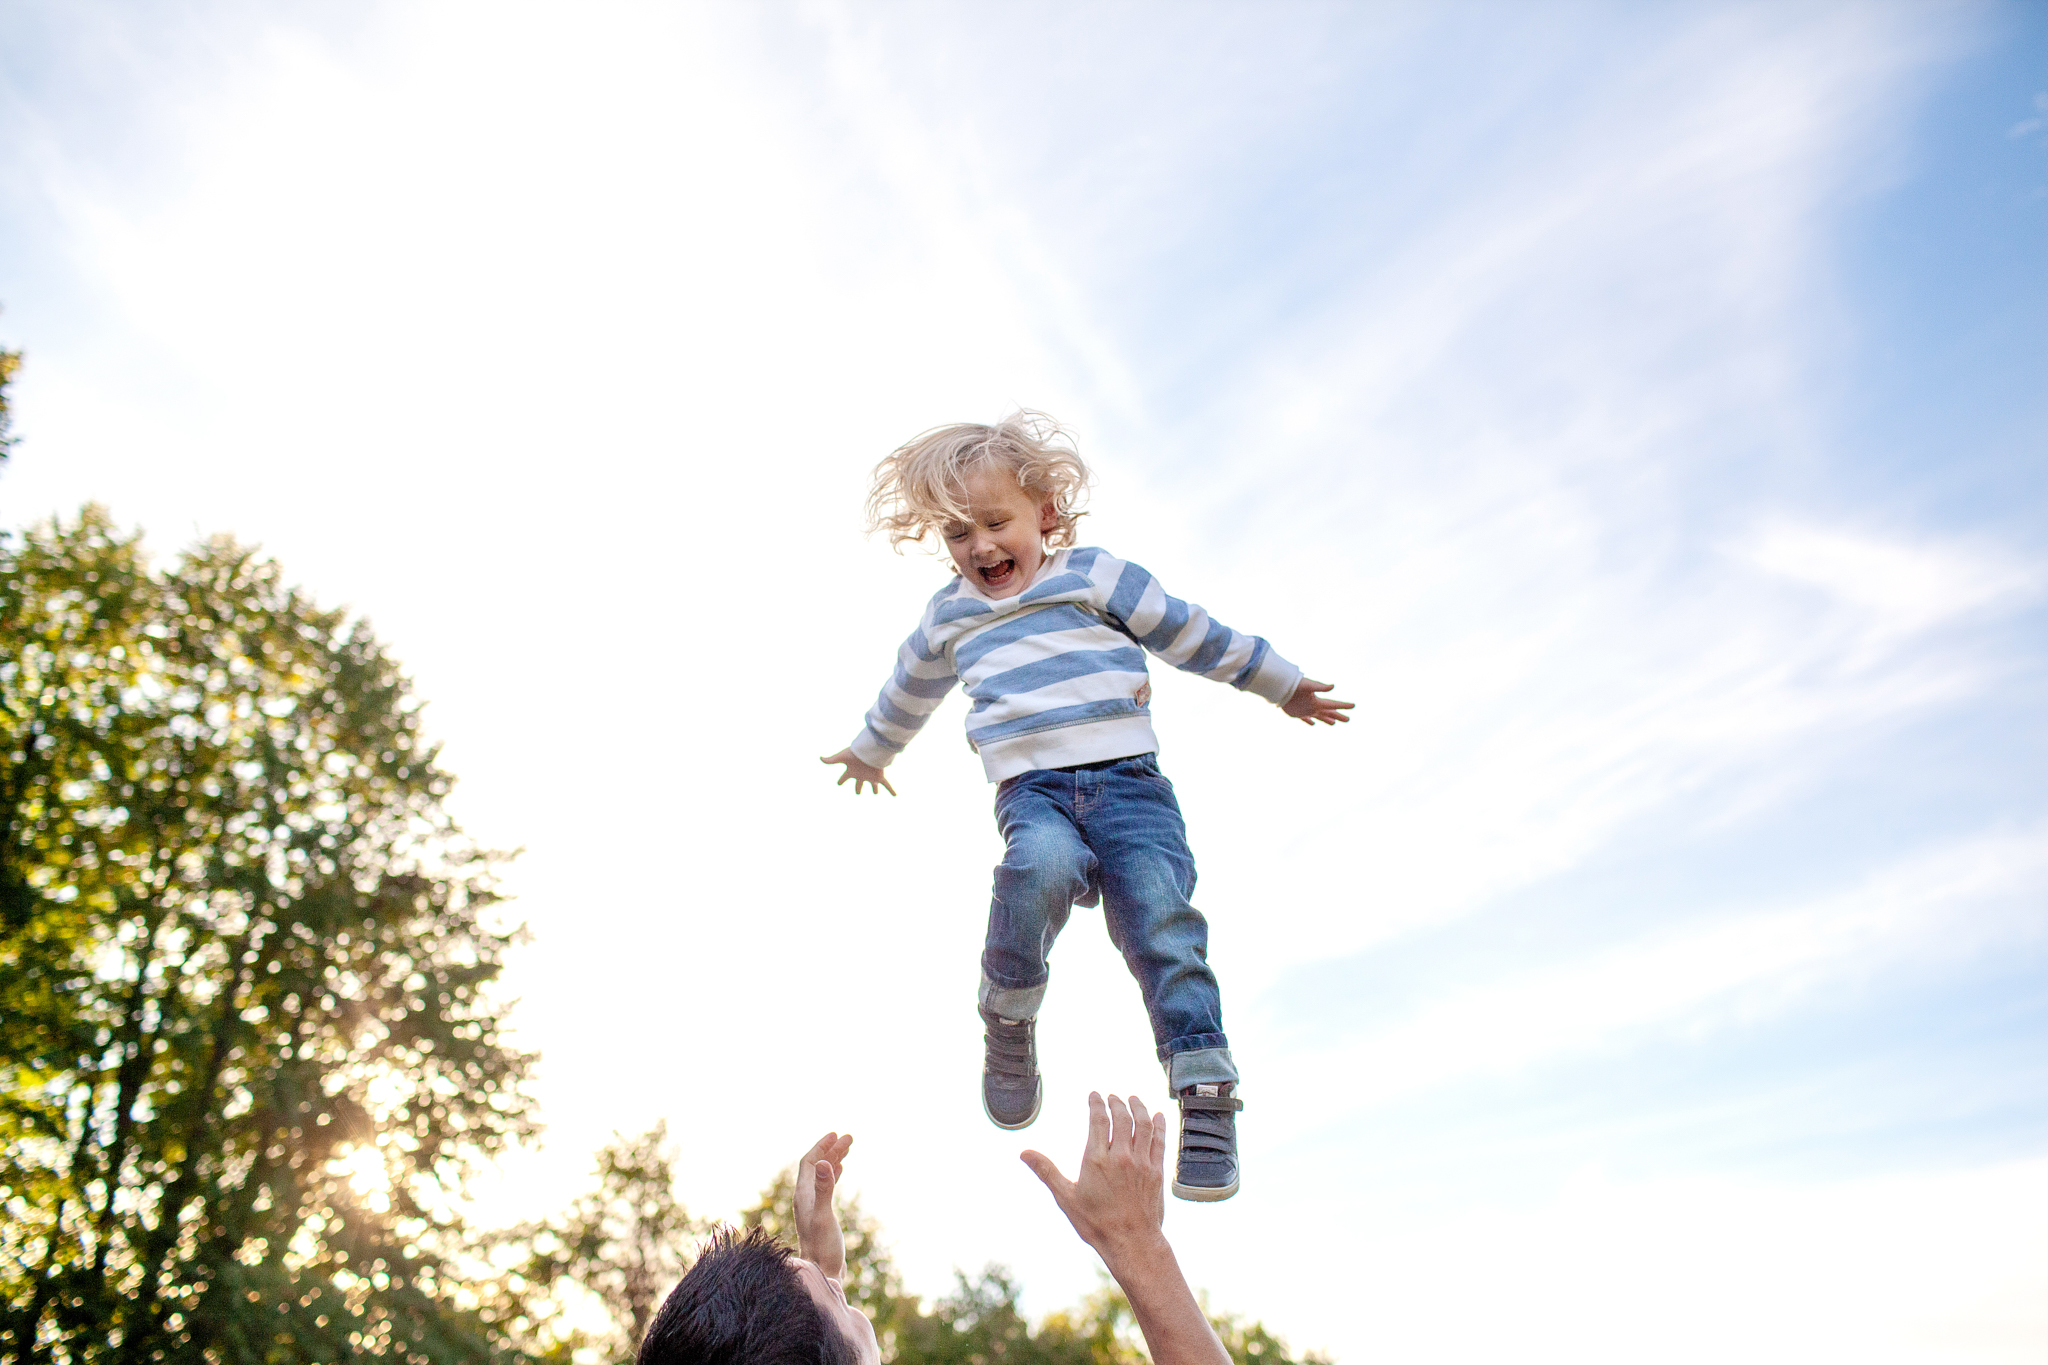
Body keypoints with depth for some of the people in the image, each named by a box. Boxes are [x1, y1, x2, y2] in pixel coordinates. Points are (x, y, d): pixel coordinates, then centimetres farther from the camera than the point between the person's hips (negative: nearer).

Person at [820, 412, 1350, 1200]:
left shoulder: (1094, 578, 11)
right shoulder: (947, 619, 21)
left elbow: (1193, 635, 16)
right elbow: (910, 690, 41)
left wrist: (1284, 686, 21)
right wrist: (871, 750, 56)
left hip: (1127, 779, -1)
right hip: (1030, 792, 1)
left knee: (1162, 924, -19)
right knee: (1042, 864, -35)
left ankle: (1206, 1100, -15)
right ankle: (1009, 1017, -12)